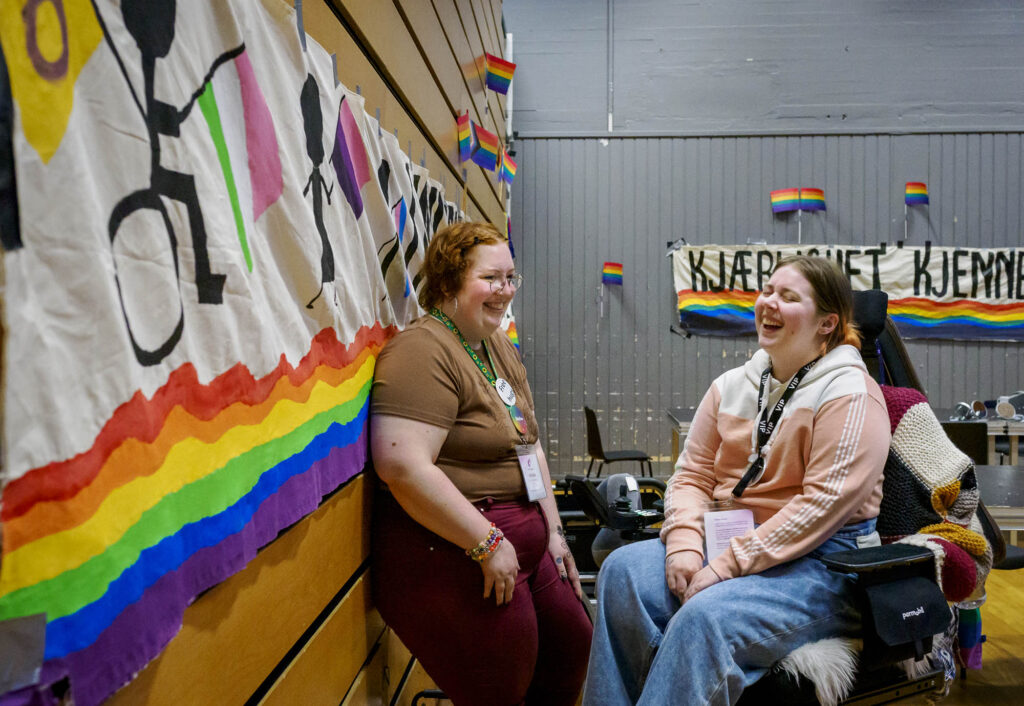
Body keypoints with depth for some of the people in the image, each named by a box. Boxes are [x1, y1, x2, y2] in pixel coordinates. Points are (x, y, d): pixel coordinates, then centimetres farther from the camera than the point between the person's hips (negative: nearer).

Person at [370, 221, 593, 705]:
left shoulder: (500, 349, 13)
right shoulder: (423, 351, -17)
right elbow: (402, 466, -28)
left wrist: (553, 531, 13)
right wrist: (488, 543, -23)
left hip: (524, 547, 10)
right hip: (454, 559, -9)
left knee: (574, 649, 21)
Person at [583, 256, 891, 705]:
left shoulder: (849, 394, -8)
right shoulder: (731, 386, 12)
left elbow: (825, 501, -17)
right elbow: (691, 474, 10)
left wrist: (730, 564, -20)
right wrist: (683, 546, -9)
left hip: (819, 561, -6)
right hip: (727, 542, 6)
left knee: (707, 615, -32)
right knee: (624, 570, -17)